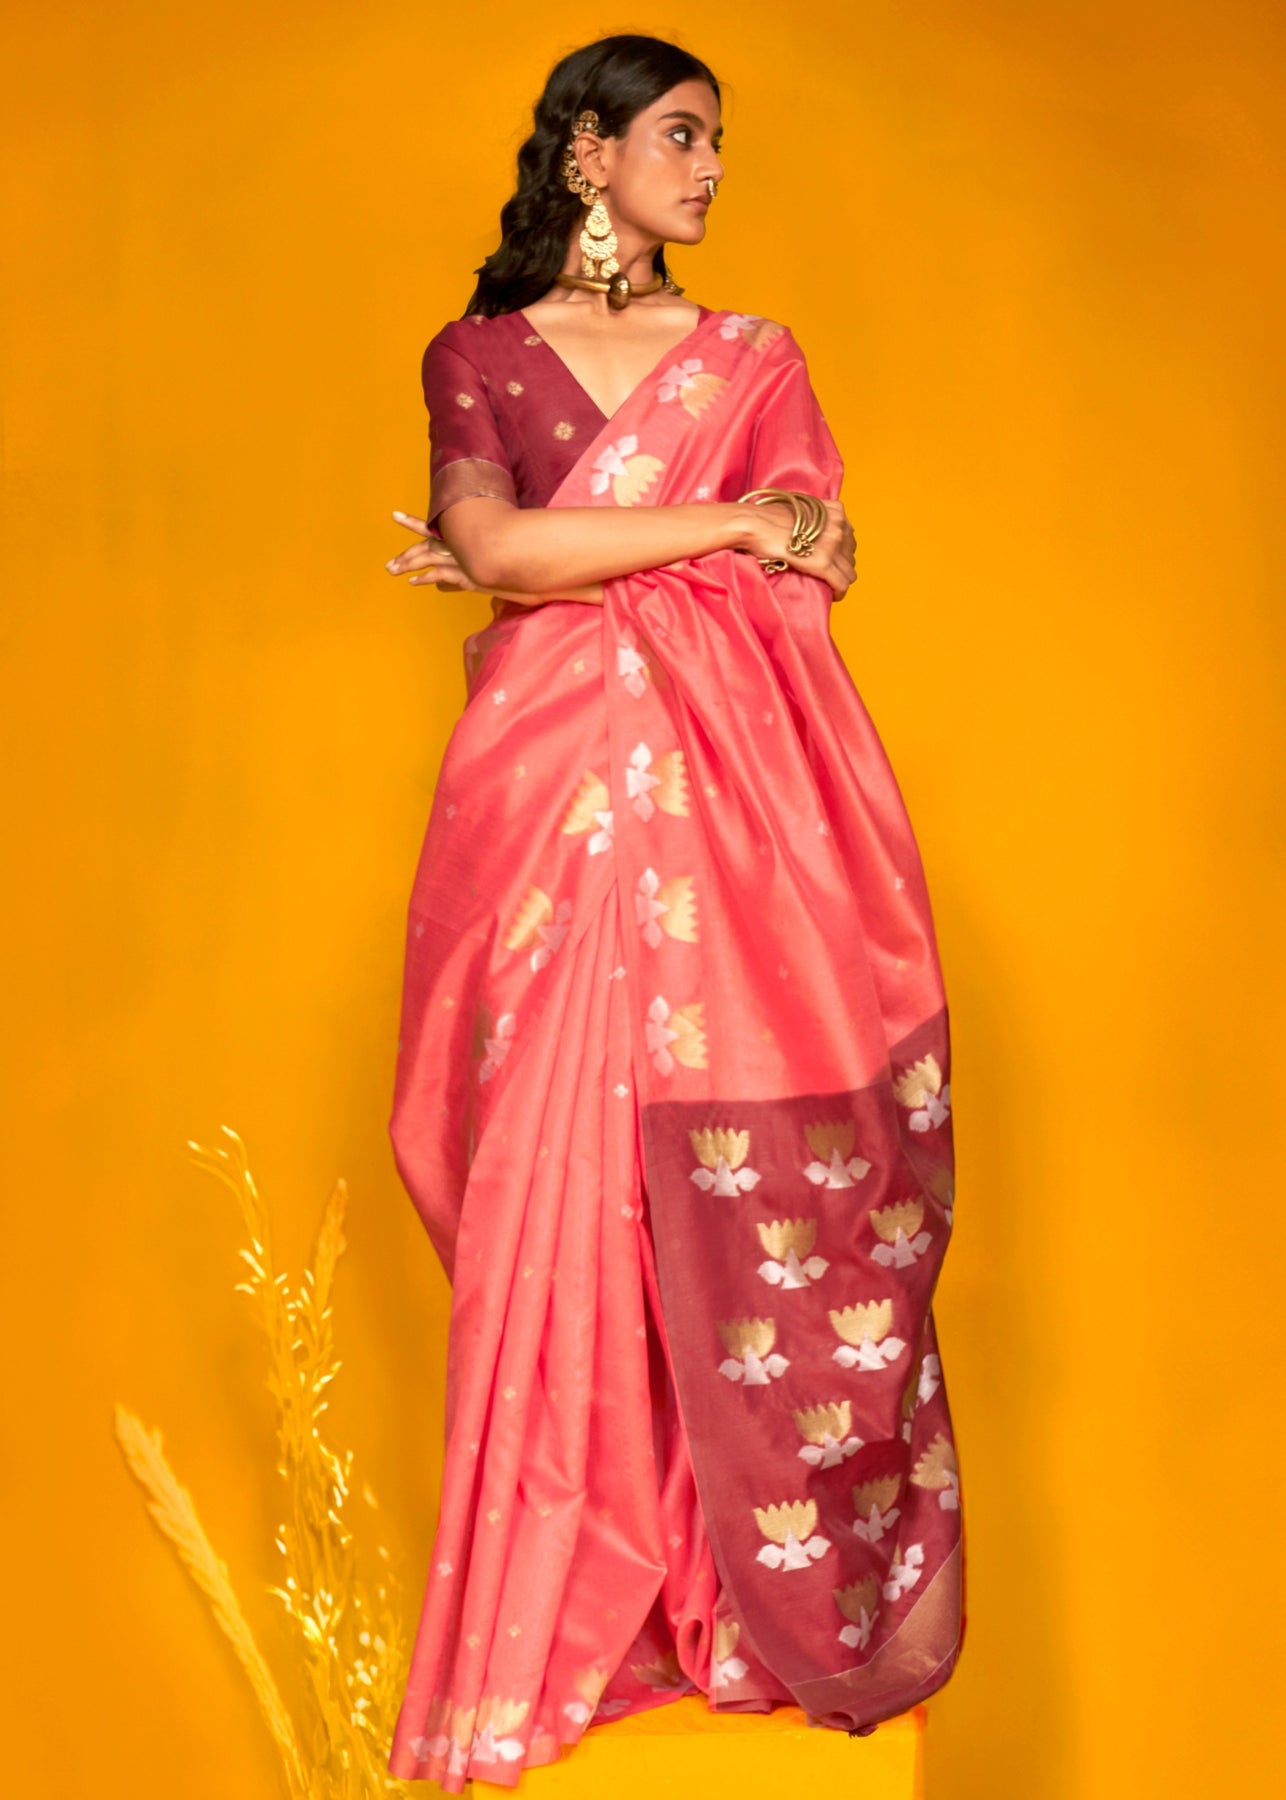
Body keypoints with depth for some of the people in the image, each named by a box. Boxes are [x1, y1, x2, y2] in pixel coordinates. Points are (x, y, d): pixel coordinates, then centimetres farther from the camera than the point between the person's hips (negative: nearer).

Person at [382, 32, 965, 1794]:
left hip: (746, 801, 1)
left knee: (759, 1197, -2)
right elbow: (492, 544, -6)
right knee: (558, 1194, -2)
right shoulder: (476, 356, 12)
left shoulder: (755, 357, 16)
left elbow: (812, 573, 2)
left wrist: (556, 562, -5)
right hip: (556, 794, -1)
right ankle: (569, 1621, 8)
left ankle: (783, 1596, 9)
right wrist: (720, 524, -6)